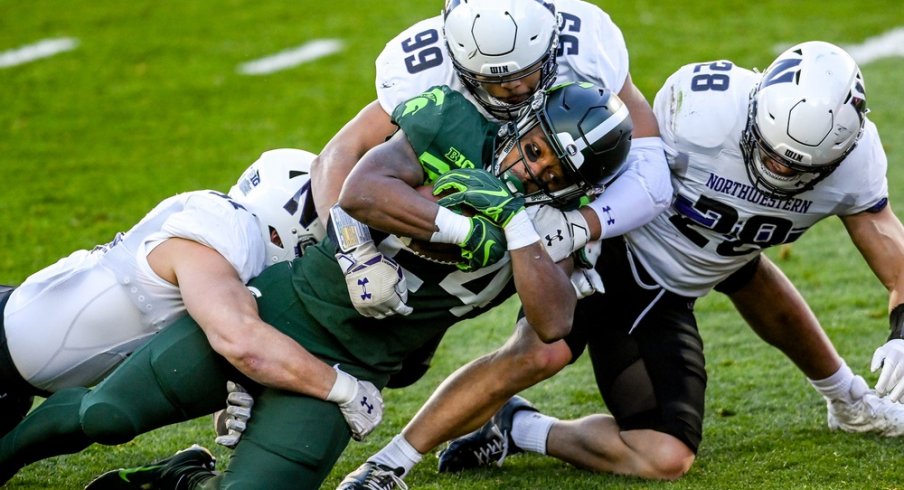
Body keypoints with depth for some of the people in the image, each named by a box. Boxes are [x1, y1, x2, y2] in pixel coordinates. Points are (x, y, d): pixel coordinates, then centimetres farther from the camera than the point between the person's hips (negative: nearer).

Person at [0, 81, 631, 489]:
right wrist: (461, 227, -25)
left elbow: (554, 324, -19)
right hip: (284, 305, -1)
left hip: (341, 373, 1)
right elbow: (361, 192, -20)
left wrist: (515, 220, -24)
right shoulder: (456, 123, -8)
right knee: (107, 414, -5)